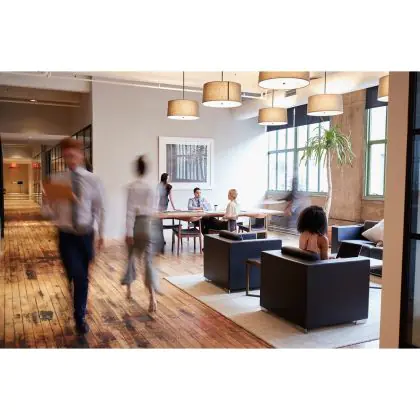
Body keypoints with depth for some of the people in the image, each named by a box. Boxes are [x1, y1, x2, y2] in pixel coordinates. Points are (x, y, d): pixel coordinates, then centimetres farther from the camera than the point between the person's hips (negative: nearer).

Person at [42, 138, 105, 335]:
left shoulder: (92, 180, -5)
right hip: (67, 236, -1)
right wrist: (46, 203, -24)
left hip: (86, 234, 1)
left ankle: (80, 317, 34)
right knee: (77, 276, -8)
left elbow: (99, 209, 3)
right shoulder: (56, 180, -4)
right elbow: (50, 213, -2)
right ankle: (80, 317, 15)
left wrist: (101, 234, 7)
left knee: (83, 277, 13)